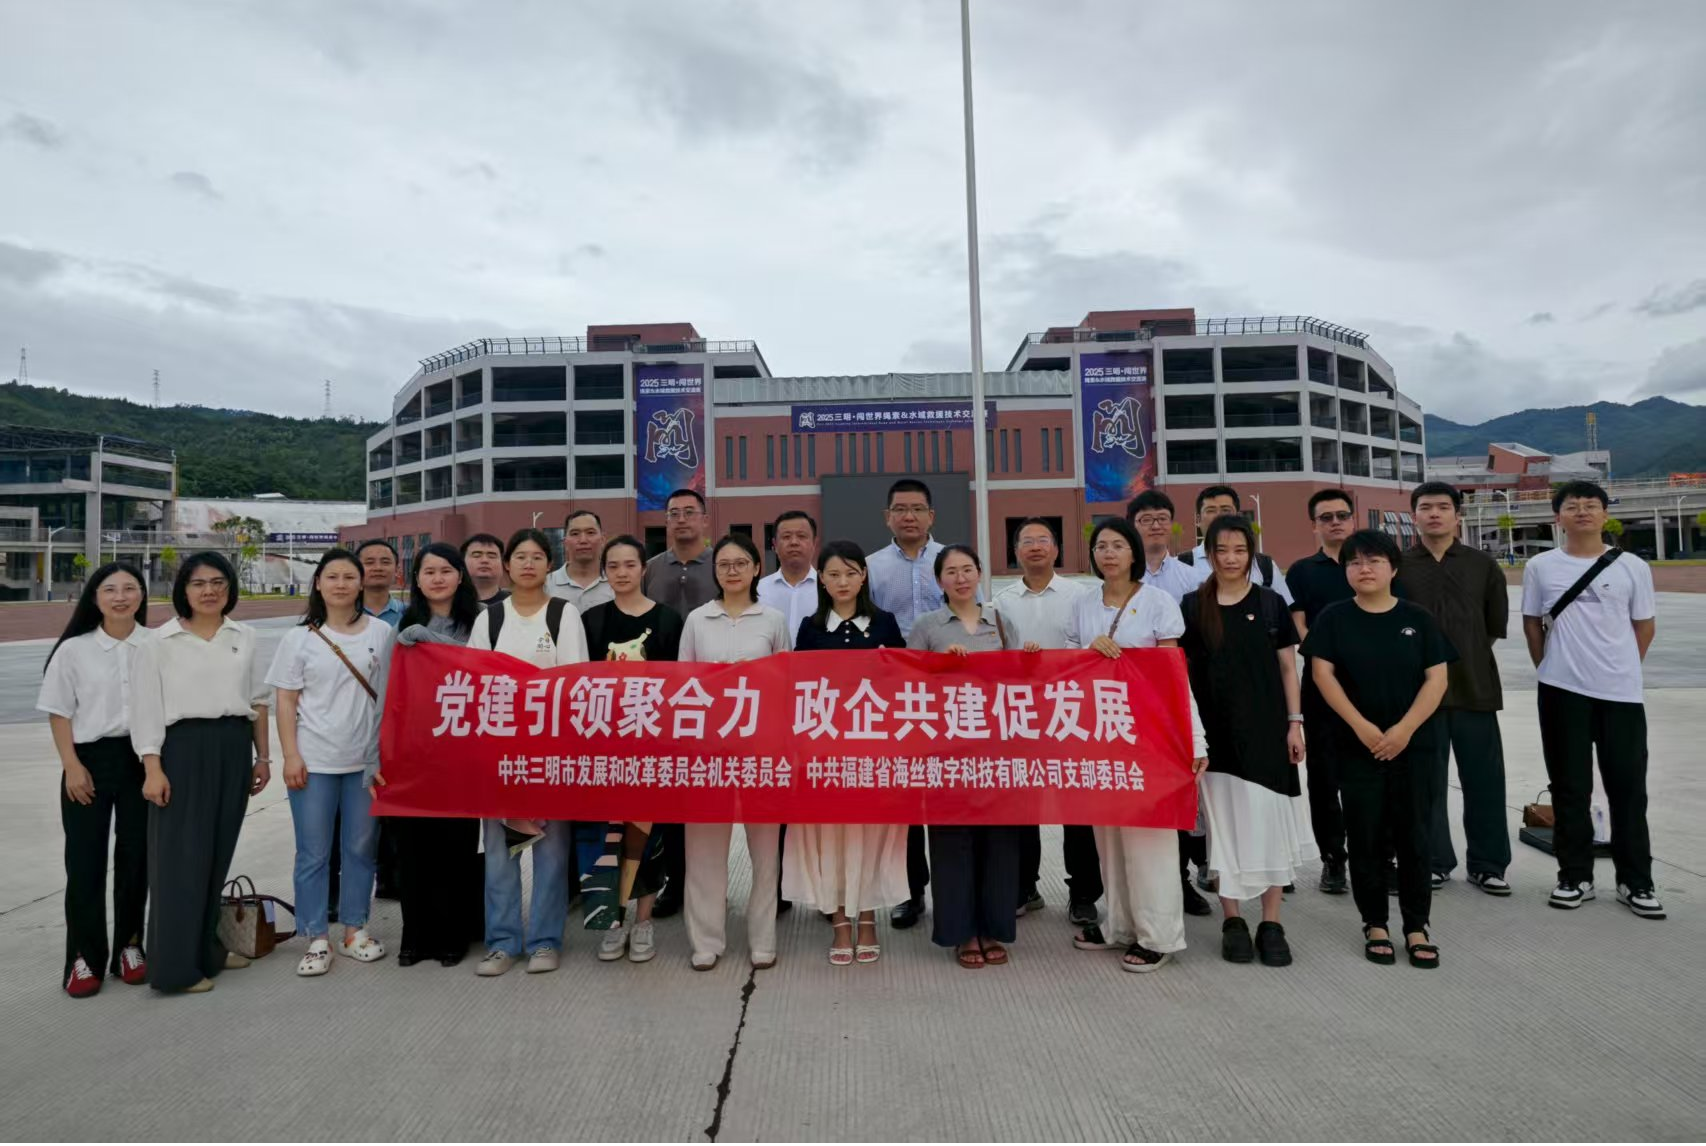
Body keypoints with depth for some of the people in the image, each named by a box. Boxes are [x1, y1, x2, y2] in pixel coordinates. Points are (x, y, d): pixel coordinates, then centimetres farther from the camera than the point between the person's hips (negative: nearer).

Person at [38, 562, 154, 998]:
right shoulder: (73, 650, -1)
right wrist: (72, 766, -8)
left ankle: (129, 946, 23)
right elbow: (60, 713, 0)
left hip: (143, 758, 1)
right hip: (91, 758, 0)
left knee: (136, 855, 9)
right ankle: (84, 957, 14)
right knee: (85, 860, 3)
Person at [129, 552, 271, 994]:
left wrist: (262, 756, 11)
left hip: (235, 748, 4)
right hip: (184, 748, -4)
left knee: (218, 851, 11)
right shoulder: (158, 642, -1)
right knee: (181, 854, -3)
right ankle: (176, 965, 5)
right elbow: (146, 709, -5)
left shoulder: (244, 638, 10)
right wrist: (153, 768, -11)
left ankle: (206, 947, 24)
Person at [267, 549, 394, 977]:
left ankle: (355, 930, 24)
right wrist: (291, 756, -6)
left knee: (361, 848, 10)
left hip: (368, 760, 1)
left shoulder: (383, 633, 2)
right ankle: (317, 939, 17)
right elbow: (286, 702, 2)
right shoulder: (300, 638, 1)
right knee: (313, 853, 5)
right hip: (314, 761, -1)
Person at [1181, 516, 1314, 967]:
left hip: (1265, 728, 0)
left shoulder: (1271, 603, 2)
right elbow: (1178, 669, 3)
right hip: (1215, 730, 0)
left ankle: (1271, 924, 13)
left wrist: (1294, 723, -1)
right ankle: (1232, 920, 17)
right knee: (1223, 820, 5)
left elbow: (1287, 667, 5)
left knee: (1268, 820, 2)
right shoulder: (1192, 606, 1)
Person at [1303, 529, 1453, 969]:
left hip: (1412, 744, 1)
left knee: (1413, 835, 5)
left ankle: (1416, 927, 18)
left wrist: (1404, 729, -13)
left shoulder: (1418, 618, 2)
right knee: (1365, 836, 5)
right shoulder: (1334, 618, 0)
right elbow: (1322, 673, -6)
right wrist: (1361, 726, -14)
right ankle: (1375, 925, 18)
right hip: (1356, 746, 0)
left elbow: (1436, 677, -2)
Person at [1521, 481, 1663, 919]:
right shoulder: (1540, 567, 1)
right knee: (1570, 787, 7)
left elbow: (1644, 626, 7)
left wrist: (1621, 670, 7)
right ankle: (1575, 876, 18)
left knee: (1628, 787, 6)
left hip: (1621, 692, 0)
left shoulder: (1632, 567, 0)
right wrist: (1550, 668, 6)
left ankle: (1635, 882, 20)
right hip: (1562, 691, 0)